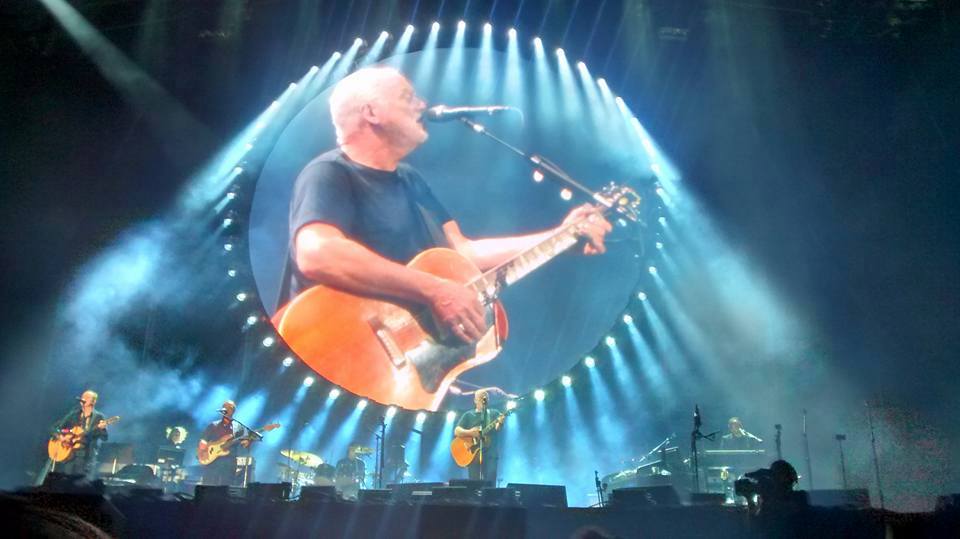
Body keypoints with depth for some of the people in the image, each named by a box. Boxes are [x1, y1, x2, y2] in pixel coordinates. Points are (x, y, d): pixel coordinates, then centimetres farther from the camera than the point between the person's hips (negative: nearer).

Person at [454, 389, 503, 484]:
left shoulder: (494, 413, 12)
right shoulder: (468, 415, 11)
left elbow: (498, 428, -6)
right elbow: (457, 431, 3)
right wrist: (470, 432, -15)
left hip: (490, 454, 0)